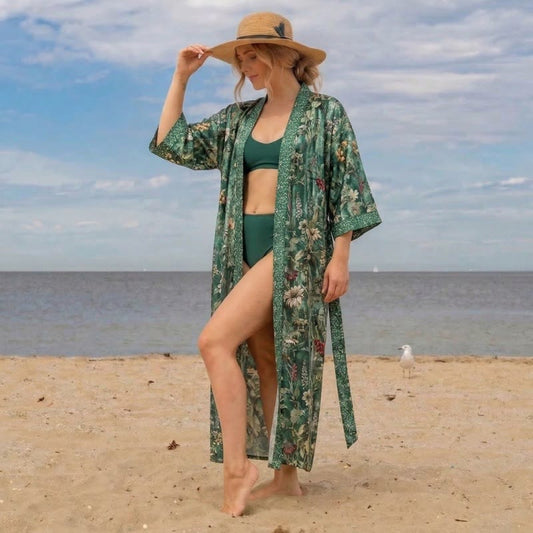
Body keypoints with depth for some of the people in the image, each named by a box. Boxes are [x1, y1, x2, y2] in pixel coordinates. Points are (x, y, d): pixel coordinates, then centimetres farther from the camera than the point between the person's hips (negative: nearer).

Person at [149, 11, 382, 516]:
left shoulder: (325, 112, 0)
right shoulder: (237, 119, 15)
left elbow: (348, 188, -3)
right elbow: (171, 143, 15)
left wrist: (341, 255, -11)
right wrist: (181, 77, 11)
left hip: (295, 247, -7)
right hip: (246, 250, 7)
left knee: (215, 341, -20)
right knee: (263, 363, 7)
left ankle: (237, 467, -16)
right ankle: (285, 475, 16)